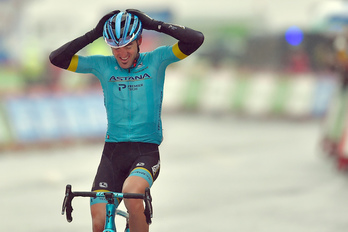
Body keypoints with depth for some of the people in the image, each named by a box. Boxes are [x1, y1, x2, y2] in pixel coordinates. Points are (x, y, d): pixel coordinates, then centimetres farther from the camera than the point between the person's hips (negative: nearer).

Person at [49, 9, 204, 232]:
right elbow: (56, 58, -2)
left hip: (147, 150, -2)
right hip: (113, 151, 2)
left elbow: (196, 39, -11)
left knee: (131, 192, -34)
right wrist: (93, 34, -7)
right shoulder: (103, 65, 4)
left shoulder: (156, 60, 0)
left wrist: (155, 25, -12)